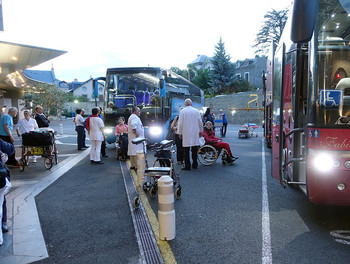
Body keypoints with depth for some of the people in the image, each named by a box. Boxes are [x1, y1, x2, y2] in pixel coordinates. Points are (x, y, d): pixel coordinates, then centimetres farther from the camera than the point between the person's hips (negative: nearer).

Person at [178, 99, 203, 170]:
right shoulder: (196, 111, 4)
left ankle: (187, 166, 0)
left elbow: (180, 123, -3)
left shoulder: (182, 111, -3)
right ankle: (195, 164, 18)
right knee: (195, 150, 10)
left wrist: (180, 133, 5)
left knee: (186, 150, 0)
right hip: (195, 133, 3)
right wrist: (200, 131, 18)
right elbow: (200, 122, 7)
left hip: (186, 133, -3)